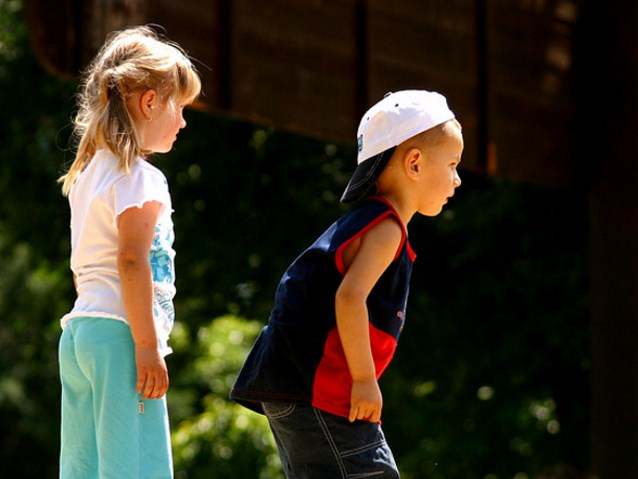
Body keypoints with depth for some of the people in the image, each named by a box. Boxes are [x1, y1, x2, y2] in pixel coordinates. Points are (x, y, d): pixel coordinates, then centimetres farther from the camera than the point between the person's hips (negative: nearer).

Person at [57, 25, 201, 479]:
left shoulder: (88, 173, 19)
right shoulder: (138, 175, -7)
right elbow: (131, 262, -17)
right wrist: (148, 347, -19)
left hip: (78, 333, 9)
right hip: (120, 332, -9)